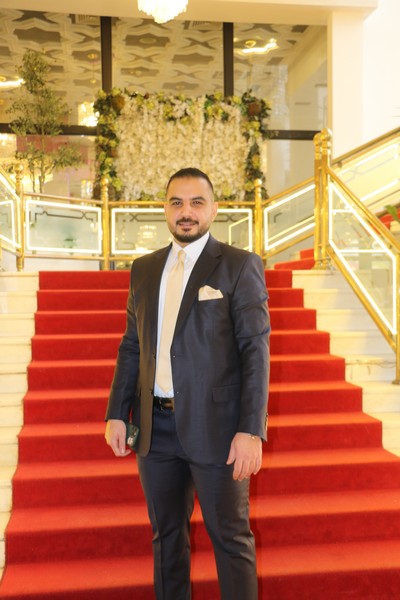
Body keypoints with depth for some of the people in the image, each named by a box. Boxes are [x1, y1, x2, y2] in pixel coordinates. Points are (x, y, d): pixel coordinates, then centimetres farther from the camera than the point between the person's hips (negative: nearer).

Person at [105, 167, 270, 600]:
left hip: (215, 427, -4)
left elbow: (255, 350, -10)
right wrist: (117, 413, 5)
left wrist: (251, 430, -15)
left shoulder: (240, 266, -5)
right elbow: (131, 346, 12)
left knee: (230, 537, 9)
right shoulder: (144, 269, 9)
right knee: (166, 535, 18)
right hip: (156, 427, 5)